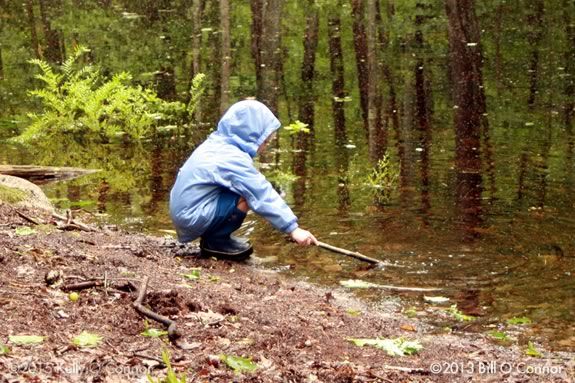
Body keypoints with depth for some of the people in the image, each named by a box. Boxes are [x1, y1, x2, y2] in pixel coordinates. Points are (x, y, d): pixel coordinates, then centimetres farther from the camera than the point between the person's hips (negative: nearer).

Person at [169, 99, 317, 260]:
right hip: (193, 219, -9)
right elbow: (264, 196, -20)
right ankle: (215, 242, -4)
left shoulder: (217, 144, 9)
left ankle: (215, 237, 10)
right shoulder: (234, 159, -18)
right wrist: (293, 229, -19)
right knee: (247, 196, -19)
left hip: (183, 212, 9)